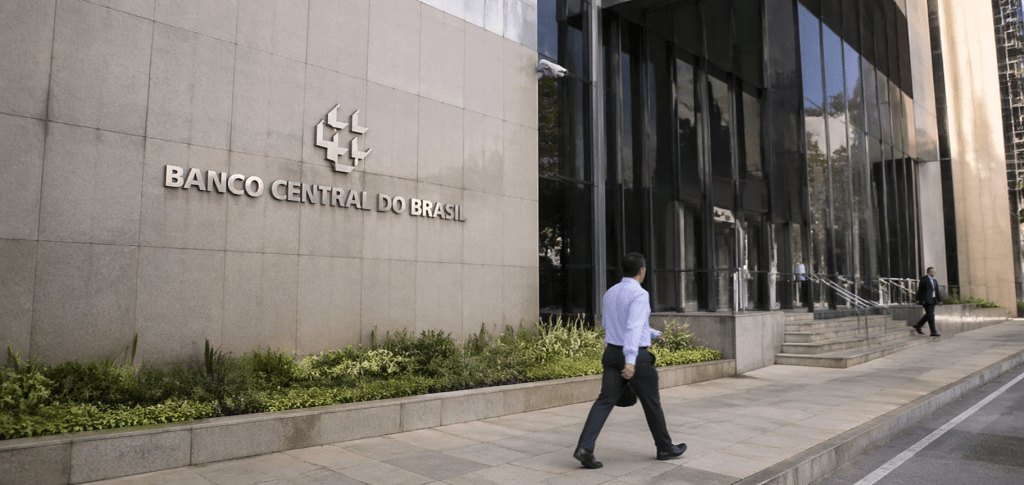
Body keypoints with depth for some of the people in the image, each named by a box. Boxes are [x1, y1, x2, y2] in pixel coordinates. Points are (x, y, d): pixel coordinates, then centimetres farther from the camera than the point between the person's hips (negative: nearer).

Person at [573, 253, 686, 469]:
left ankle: (585, 448, -13)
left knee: (605, 401, 0)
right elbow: (633, 327, -28)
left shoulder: (610, 293, 11)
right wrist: (631, 360, -37)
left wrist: (653, 333, 37)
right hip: (635, 357, -6)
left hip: (613, 354, 6)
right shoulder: (640, 294, -15)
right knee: (651, 402, 12)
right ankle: (665, 447, 29)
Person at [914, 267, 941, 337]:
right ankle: (933, 332, -7)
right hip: (926, 300, -8)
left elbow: (936, 291, 16)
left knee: (928, 315, 10)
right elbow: (919, 289, -9)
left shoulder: (934, 280, 17)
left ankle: (918, 326, 23)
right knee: (931, 315, -9)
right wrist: (918, 299, -13)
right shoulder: (924, 279, -6)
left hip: (932, 300, 8)